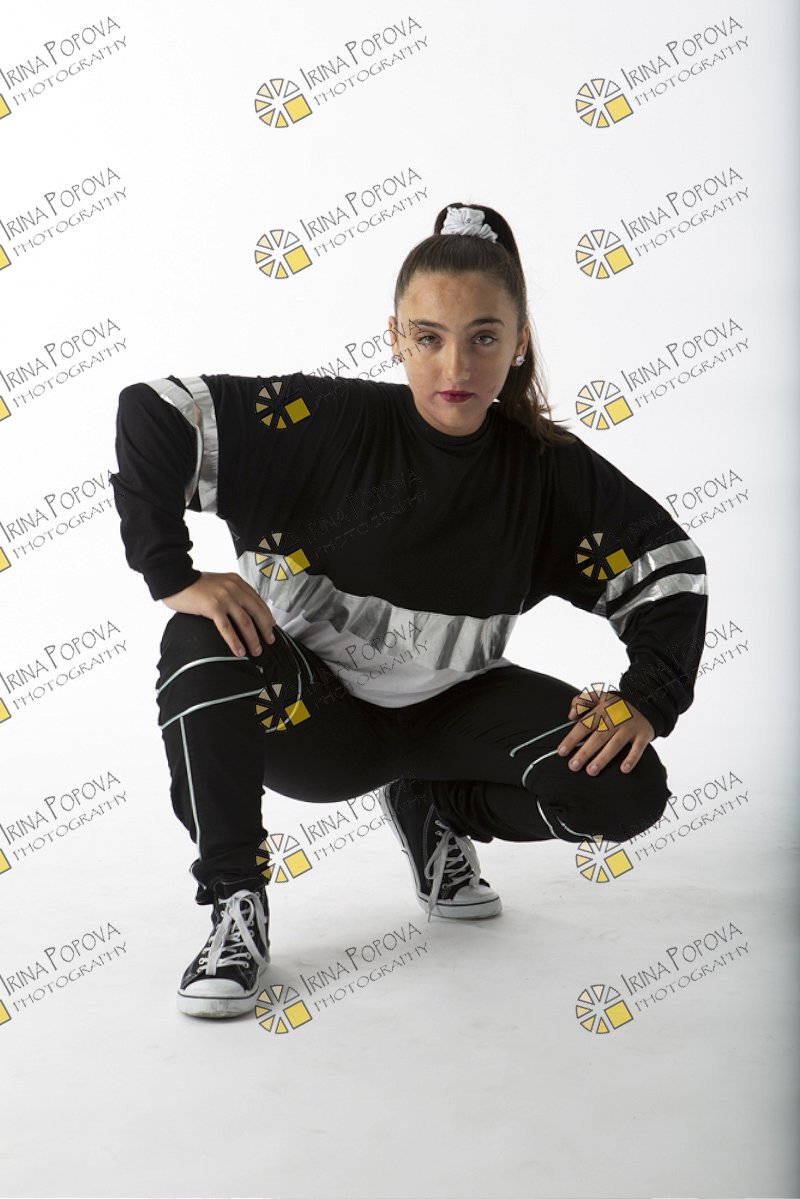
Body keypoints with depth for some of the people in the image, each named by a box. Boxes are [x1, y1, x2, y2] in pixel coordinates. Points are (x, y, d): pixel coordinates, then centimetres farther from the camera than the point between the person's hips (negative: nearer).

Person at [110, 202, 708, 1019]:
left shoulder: (549, 468, -10)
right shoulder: (331, 423, -20)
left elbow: (670, 568, -1)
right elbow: (150, 415, -21)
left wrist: (649, 698, -15)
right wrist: (173, 575, -28)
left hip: (445, 712, 3)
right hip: (309, 716, -2)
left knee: (625, 788, -17)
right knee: (203, 643, -33)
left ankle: (433, 812, 13)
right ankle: (235, 908, -15)